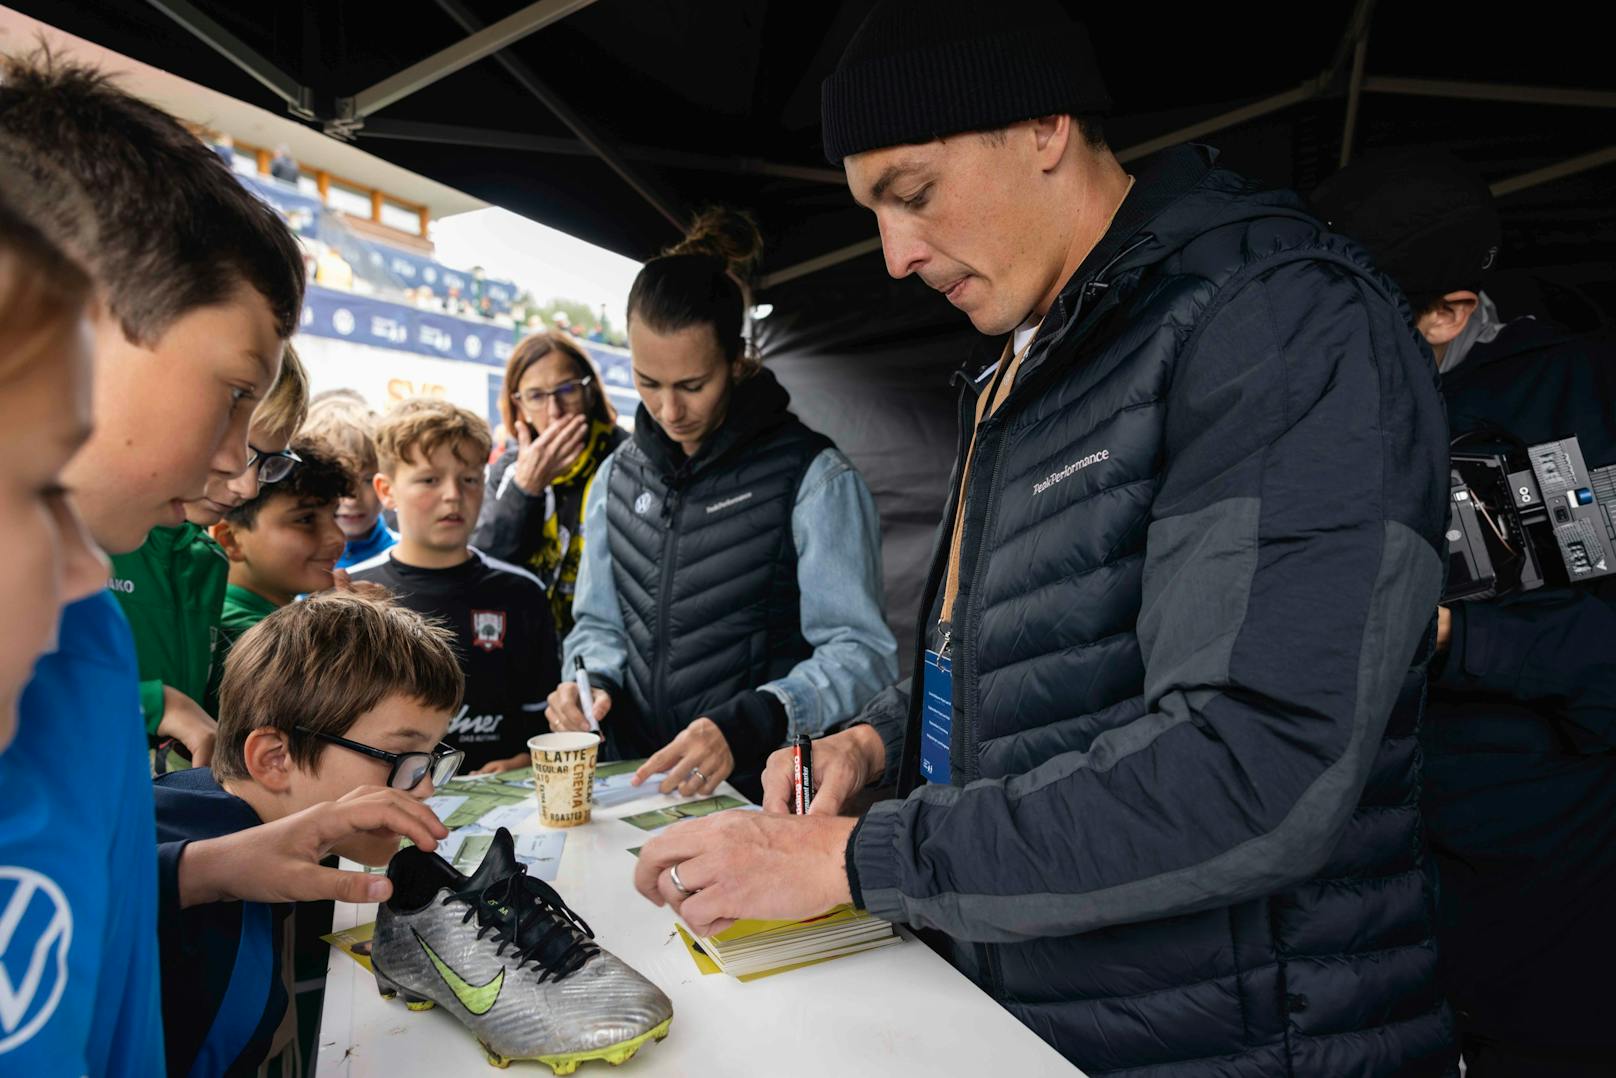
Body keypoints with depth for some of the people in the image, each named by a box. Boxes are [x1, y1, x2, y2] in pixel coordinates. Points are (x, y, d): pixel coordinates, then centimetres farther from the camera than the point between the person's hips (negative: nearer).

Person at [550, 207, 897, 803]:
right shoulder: (617, 476, 13)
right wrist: (591, 681, 0)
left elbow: (861, 651, -10)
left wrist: (745, 726, -23)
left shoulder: (814, 477, -5)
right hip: (637, 780, 4)